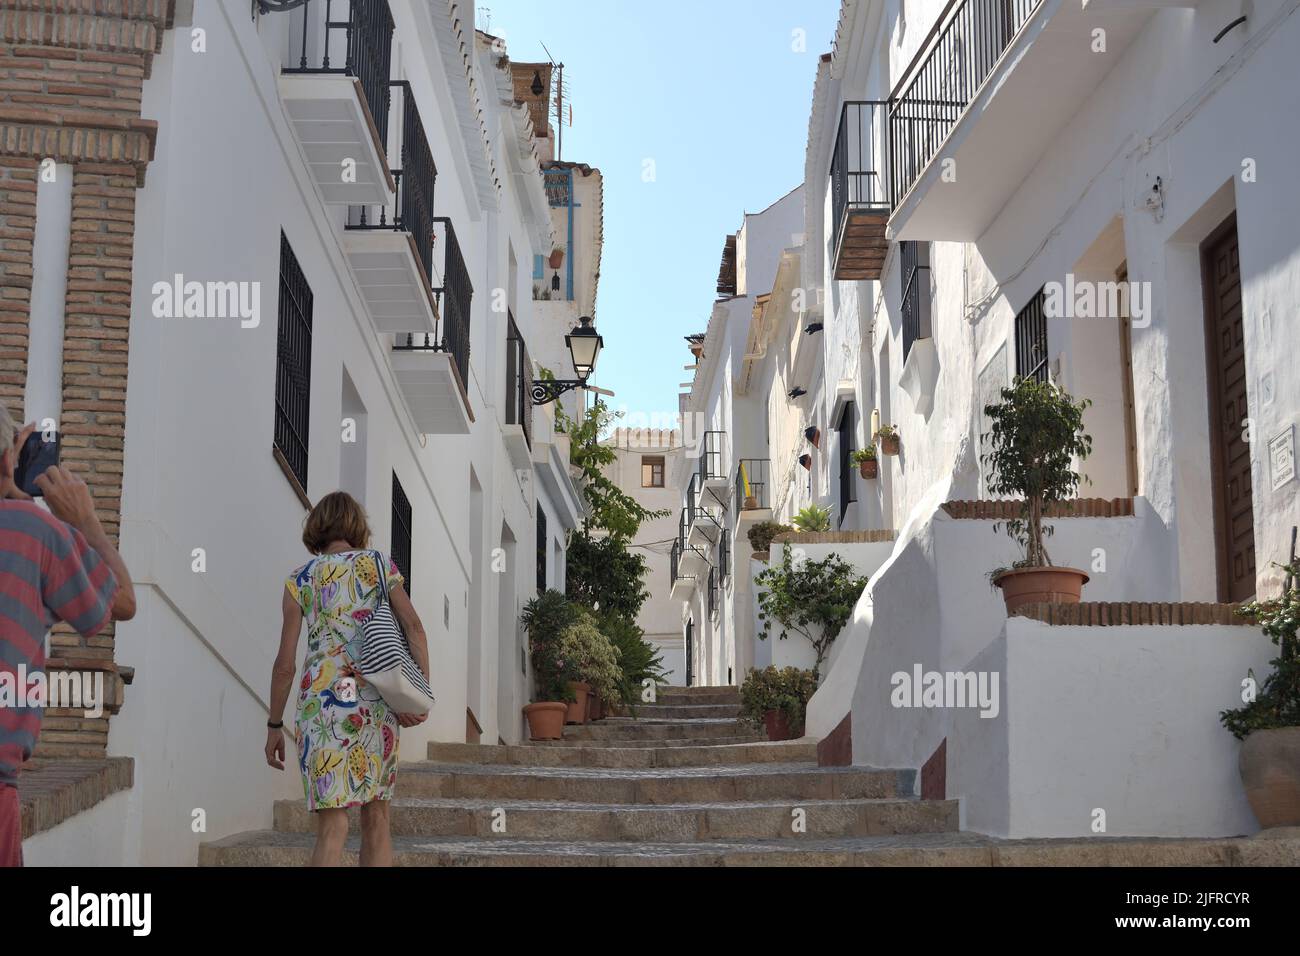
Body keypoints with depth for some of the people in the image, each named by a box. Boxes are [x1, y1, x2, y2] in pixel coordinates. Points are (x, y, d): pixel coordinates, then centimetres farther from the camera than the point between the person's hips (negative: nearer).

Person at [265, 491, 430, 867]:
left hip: (323, 700, -1)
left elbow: (284, 664, 4)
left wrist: (274, 726, 11)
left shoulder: (300, 580, 8)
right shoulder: (380, 564, 11)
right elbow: (414, 627, -2)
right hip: (378, 703, 1)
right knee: (376, 819, 11)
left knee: (332, 825, -6)